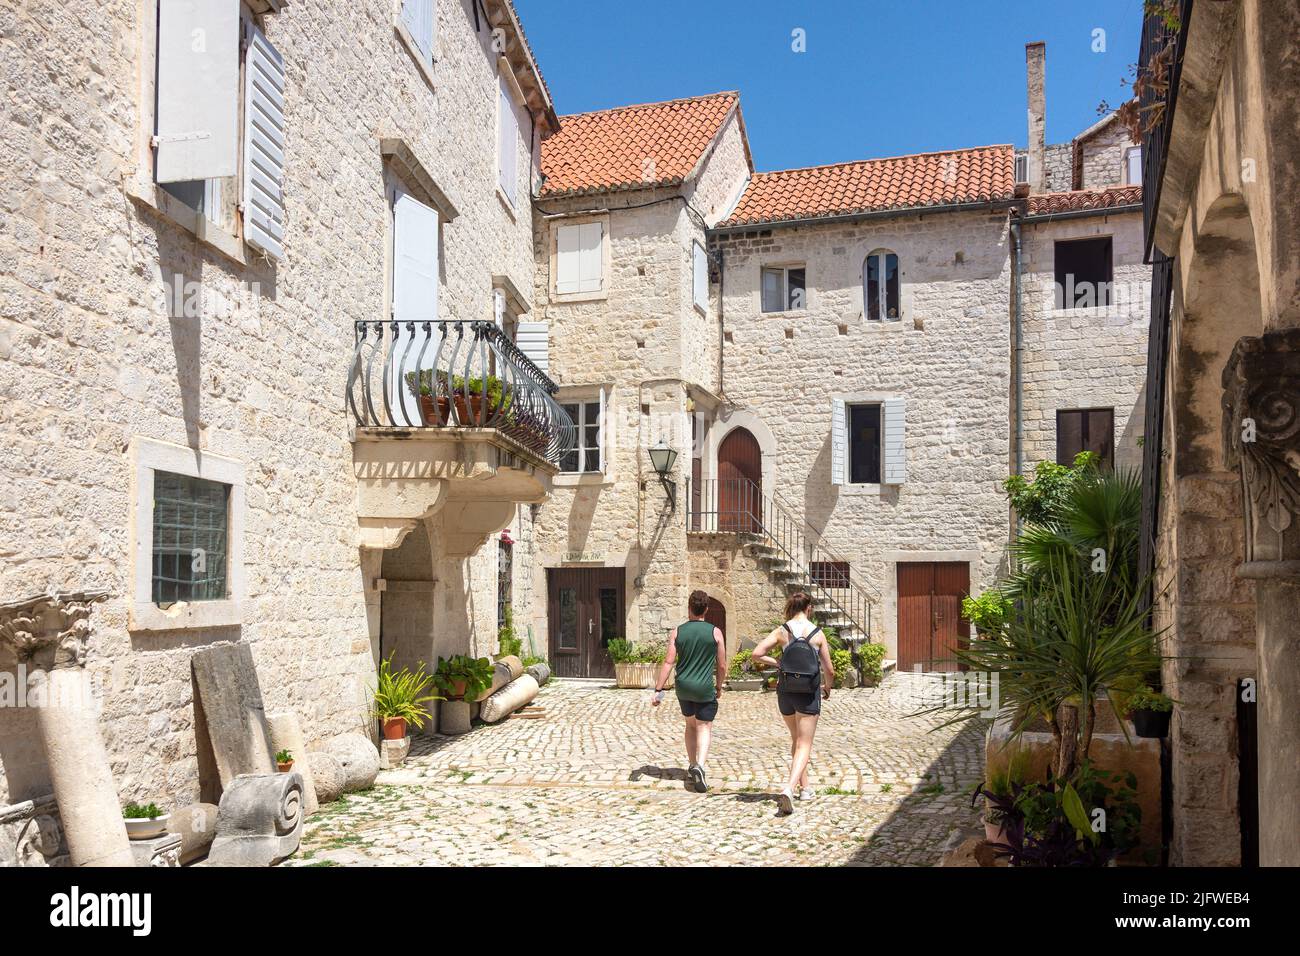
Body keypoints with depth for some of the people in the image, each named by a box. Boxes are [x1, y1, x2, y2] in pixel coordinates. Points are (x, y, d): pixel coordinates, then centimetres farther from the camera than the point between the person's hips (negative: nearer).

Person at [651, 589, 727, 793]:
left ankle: (692, 765, 26)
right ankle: (700, 765, -19)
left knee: (690, 724, 23)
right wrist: (719, 686, 17)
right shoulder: (715, 633, -5)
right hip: (705, 688, -3)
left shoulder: (677, 632, -1)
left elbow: (669, 662, -6)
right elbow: (722, 666, 0)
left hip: (683, 687, 3)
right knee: (704, 728, 2)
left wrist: (658, 690, -4)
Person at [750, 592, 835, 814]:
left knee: (796, 739, 24)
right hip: (809, 695, -2)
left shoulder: (782, 631, -3)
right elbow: (829, 671, -1)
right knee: (804, 746, 0)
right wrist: (827, 689, 18)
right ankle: (788, 789, -20)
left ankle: (805, 787, 32)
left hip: (785, 692, 2)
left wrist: (775, 662, 7)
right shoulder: (818, 633, -5)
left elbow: (755, 655, -10)